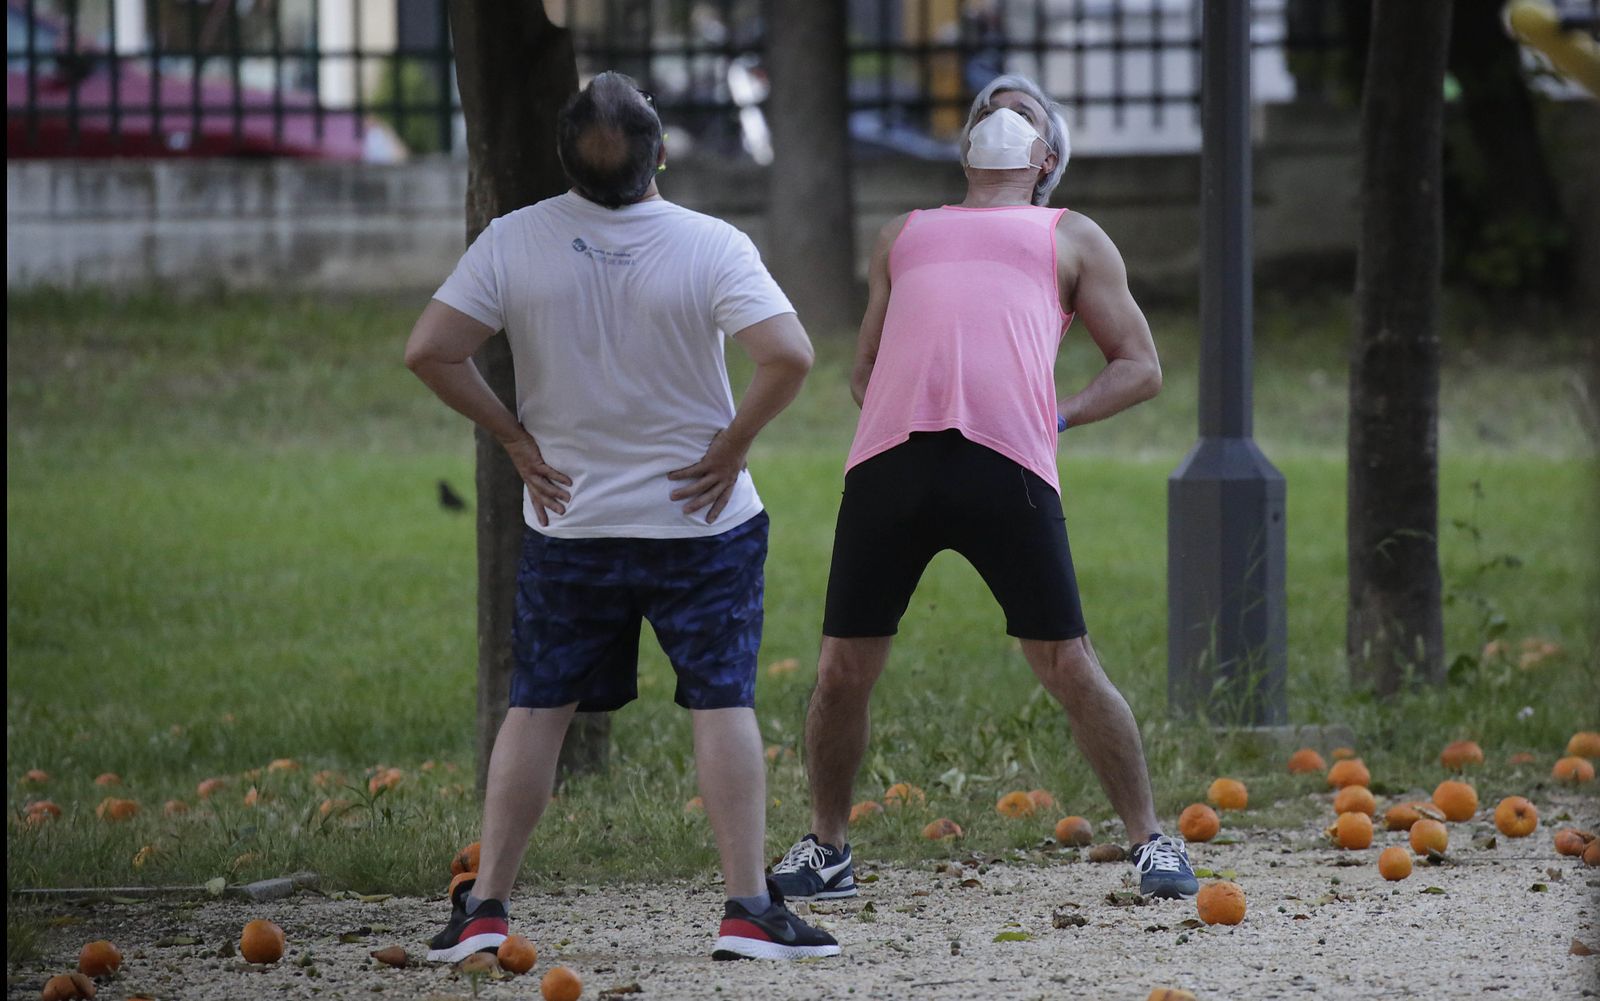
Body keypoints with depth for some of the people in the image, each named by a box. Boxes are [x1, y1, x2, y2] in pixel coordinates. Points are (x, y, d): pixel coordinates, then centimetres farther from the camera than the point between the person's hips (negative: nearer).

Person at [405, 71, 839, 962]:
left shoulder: (514, 243, -8)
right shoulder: (710, 246, -14)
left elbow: (431, 351, -9)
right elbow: (788, 357, -23)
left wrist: (516, 436, 0)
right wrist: (734, 445, -9)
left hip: (568, 522, 2)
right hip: (701, 516, -2)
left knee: (538, 709, 12)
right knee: (723, 704, 3)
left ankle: (484, 907, 11)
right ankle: (750, 909, -3)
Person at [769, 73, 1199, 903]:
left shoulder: (1070, 238, 23)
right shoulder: (904, 234, 32)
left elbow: (1141, 367, 18)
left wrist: (1060, 418, 2)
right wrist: (898, 416, 12)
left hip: (1007, 464, -3)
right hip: (888, 461, 3)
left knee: (1067, 668, -6)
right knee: (842, 671, 2)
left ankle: (1151, 842, 5)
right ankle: (825, 849, 19)